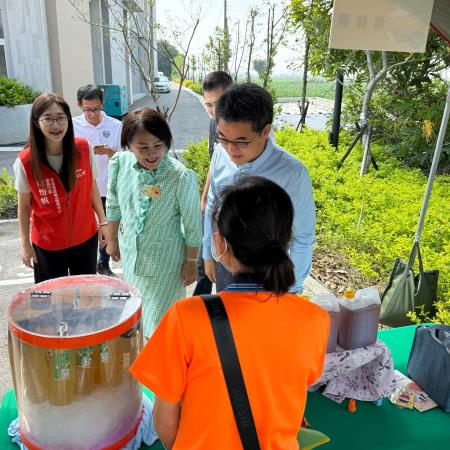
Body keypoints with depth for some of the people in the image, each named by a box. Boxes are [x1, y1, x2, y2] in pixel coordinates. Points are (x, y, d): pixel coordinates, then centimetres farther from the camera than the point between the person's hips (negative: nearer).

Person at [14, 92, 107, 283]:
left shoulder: (83, 148, -12)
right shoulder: (25, 161, -16)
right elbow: (24, 206, -5)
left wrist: (103, 221, 4)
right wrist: (25, 244, 0)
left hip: (86, 237, 2)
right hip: (47, 244, -1)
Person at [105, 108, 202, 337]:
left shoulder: (182, 177, -29)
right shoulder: (119, 163, -16)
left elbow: (192, 225, -16)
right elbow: (113, 205, 2)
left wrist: (191, 262, -7)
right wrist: (112, 239, 12)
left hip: (165, 259, -5)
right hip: (131, 253, 5)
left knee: (159, 319, 12)